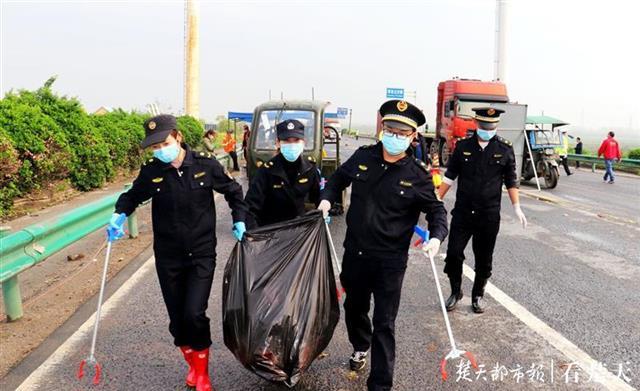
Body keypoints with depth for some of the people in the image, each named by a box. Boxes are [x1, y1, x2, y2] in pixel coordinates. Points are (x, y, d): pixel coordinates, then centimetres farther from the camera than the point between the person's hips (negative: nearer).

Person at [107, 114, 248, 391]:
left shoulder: (205, 163, -10)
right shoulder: (151, 171, -7)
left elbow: (233, 191, 5)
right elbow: (133, 196, 10)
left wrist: (239, 220, -4)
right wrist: (119, 215, -9)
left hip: (202, 254, -2)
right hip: (168, 257, 2)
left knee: (194, 313, -11)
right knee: (177, 317, 9)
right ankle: (193, 363, 38)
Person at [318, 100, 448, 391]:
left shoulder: (418, 175, -11)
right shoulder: (363, 157, -3)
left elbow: (436, 210, 0)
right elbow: (338, 178, 15)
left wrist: (436, 237, -18)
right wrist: (327, 198, -2)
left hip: (390, 260, -4)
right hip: (354, 253, 4)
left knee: (384, 324, 1)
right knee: (354, 308, 25)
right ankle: (360, 347, 55)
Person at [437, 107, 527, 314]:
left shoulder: (505, 149, -1)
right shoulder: (463, 146, 0)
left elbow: (511, 181, 5)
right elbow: (449, 176, 7)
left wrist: (517, 207, -1)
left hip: (489, 215, 0)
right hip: (462, 212, 0)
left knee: (484, 259, 10)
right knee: (453, 254, -1)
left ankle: (477, 296, 29)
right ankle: (455, 291, 22)